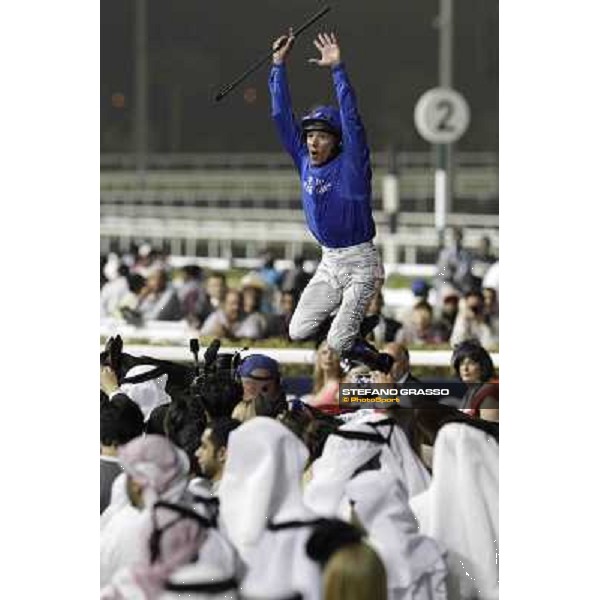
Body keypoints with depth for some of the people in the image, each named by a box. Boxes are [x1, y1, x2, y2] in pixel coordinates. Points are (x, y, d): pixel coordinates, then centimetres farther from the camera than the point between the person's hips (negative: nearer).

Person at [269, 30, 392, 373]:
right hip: (329, 264, 7)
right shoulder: (305, 162, 4)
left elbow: (351, 118, -25)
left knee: (339, 345, -13)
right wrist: (280, 65, -2)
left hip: (360, 264, -7)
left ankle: (384, 365, 16)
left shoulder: (351, 164, -12)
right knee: (298, 333, -1)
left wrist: (337, 68, -32)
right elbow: (283, 117, 3)